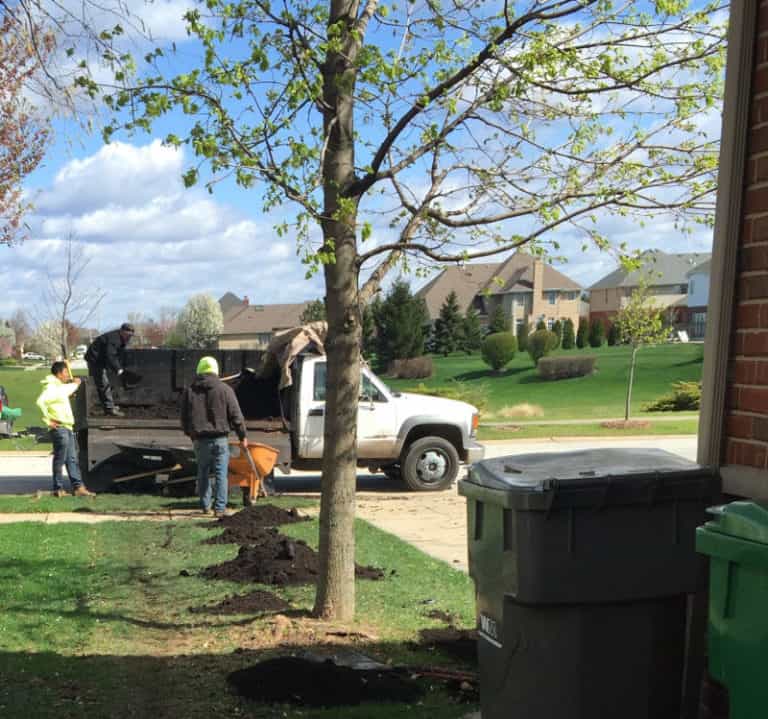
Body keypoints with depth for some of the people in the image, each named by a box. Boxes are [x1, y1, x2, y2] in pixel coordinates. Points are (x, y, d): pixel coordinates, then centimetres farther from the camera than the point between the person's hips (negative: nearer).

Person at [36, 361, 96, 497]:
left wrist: (75, 384, 46)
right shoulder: (51, 388, -12)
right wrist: (48, 420, -24)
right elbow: (40, 402, -28)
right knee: (60, 460, -4)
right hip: (59, 428, -10)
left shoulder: (60, 387, 19)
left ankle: (78, 486, 7)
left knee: (72, 459, 7)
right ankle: (58, 489, 2)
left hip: (67, 427, 10)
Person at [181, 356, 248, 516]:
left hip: (200, 439, 3)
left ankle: (205, 506, 17)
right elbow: (236, 416, -3)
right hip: (220, 438, -2)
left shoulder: (189, 391, 5)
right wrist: (242, 437, 6)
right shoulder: (224, 389, -3)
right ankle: (220, 507, -2)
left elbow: (184, 417, 11)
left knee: (203, 473, 15)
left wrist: (190, 433, 28)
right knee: (221, 473, 1)